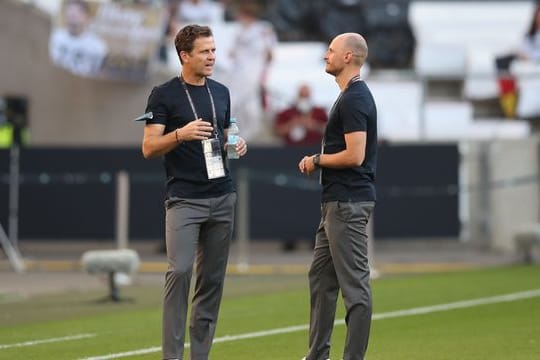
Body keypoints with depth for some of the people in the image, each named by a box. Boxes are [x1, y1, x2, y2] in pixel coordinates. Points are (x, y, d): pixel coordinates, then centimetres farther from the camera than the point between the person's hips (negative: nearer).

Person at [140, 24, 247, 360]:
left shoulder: (221, 92, 13)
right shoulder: (164, 94, -4)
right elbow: (149, 148, -7)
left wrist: (238, 145, 2)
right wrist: (181, 134, -23)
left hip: (222, 198, 5)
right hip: (184, 199, -5)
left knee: (212, 278, 4)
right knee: (180, 271, -14)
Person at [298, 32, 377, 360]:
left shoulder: (353, 100, -17)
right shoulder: (353, 96, 15)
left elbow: (354, 156, -24)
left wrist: (317, 160, -9)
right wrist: (318, 161, 10)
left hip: (348, 203, -11)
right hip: (338, 201, 11)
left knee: (354, 283, -7)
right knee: (321, 277, 14)